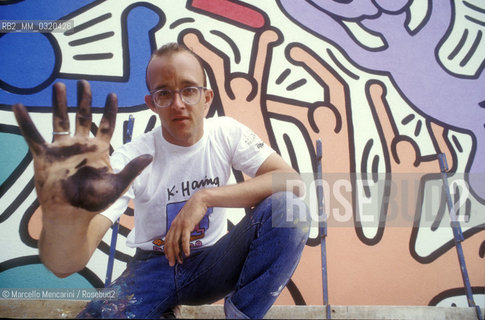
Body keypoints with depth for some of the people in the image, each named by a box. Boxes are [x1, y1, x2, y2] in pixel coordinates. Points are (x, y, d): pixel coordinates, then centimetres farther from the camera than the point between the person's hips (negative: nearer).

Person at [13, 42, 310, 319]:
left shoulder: (227, 133, -9)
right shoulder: (133, 158, -17)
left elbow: (293, 181, -22)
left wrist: (205, 197, -30)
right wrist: (65, 214, -53)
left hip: (212, 265, 2)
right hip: (154, 268, -1)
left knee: (288, 205, -23)